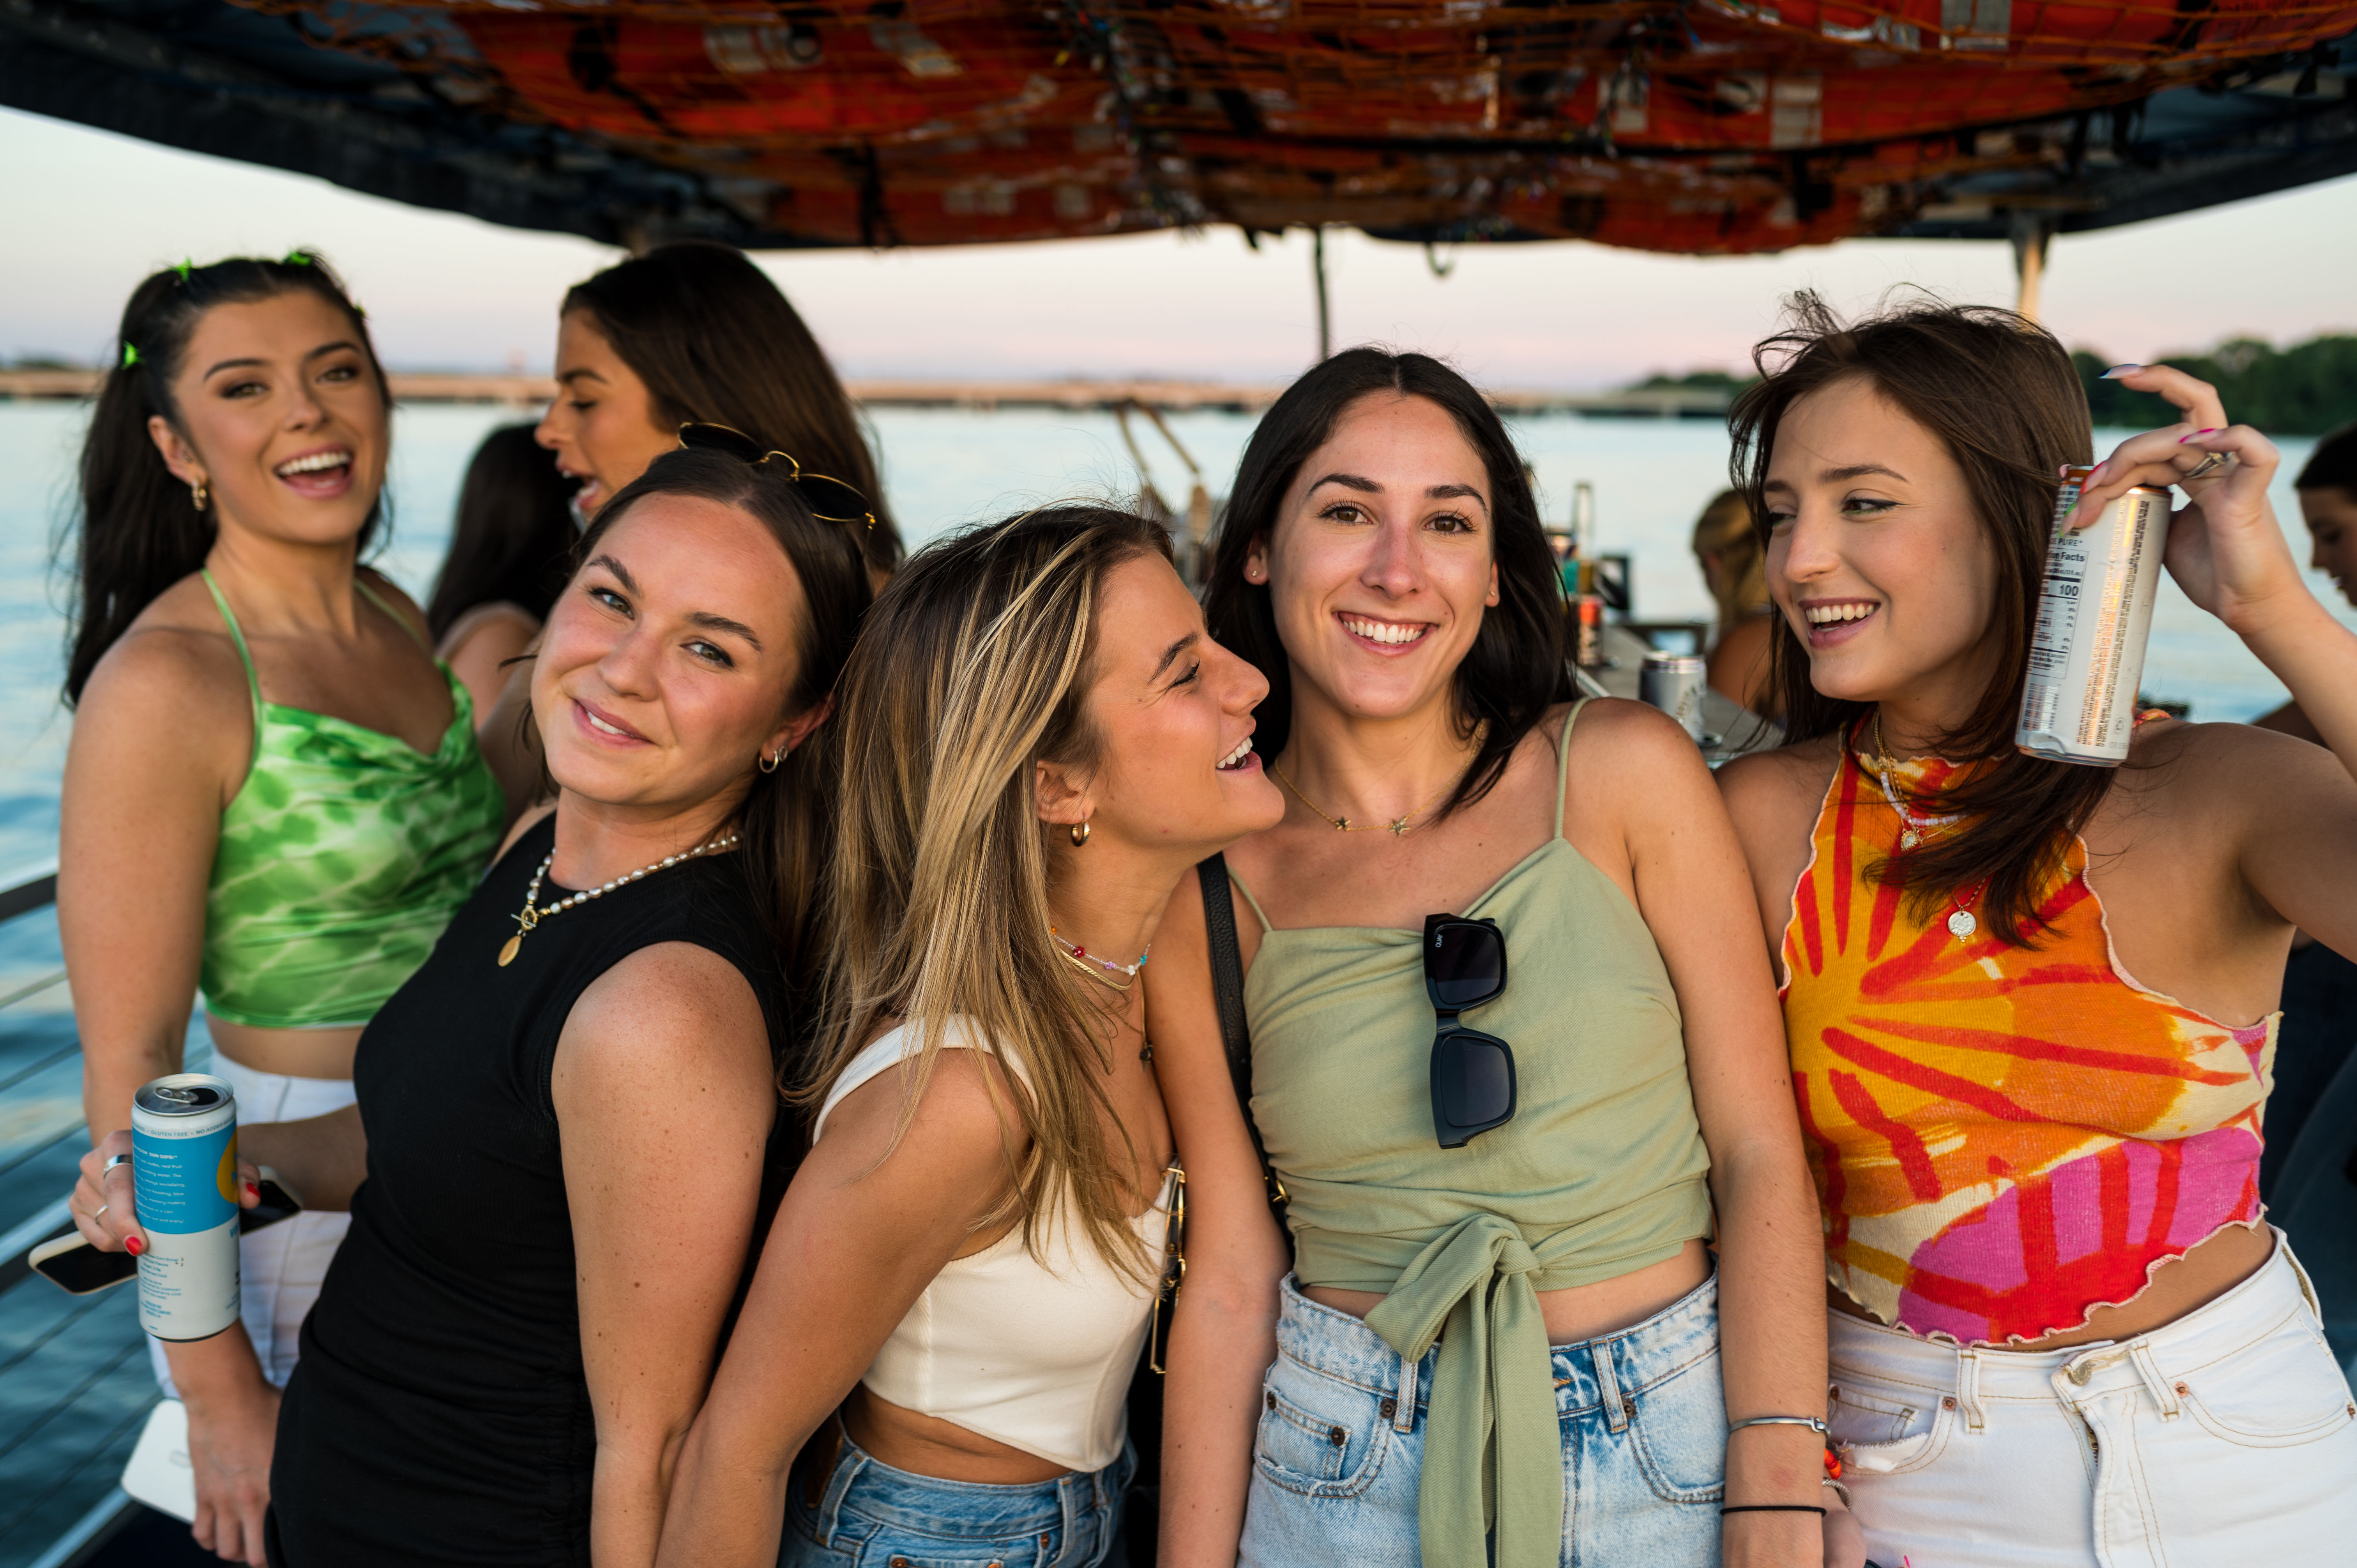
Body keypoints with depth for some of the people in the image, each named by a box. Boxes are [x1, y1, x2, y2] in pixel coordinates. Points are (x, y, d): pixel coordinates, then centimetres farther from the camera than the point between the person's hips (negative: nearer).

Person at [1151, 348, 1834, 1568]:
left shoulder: (1624, 771, -8)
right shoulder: (1203, 890, -6)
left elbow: (1758, 1155, -7)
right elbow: (1228, 1280, -3)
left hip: (1668, 1453, 0)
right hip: (1349, 1468, 0)